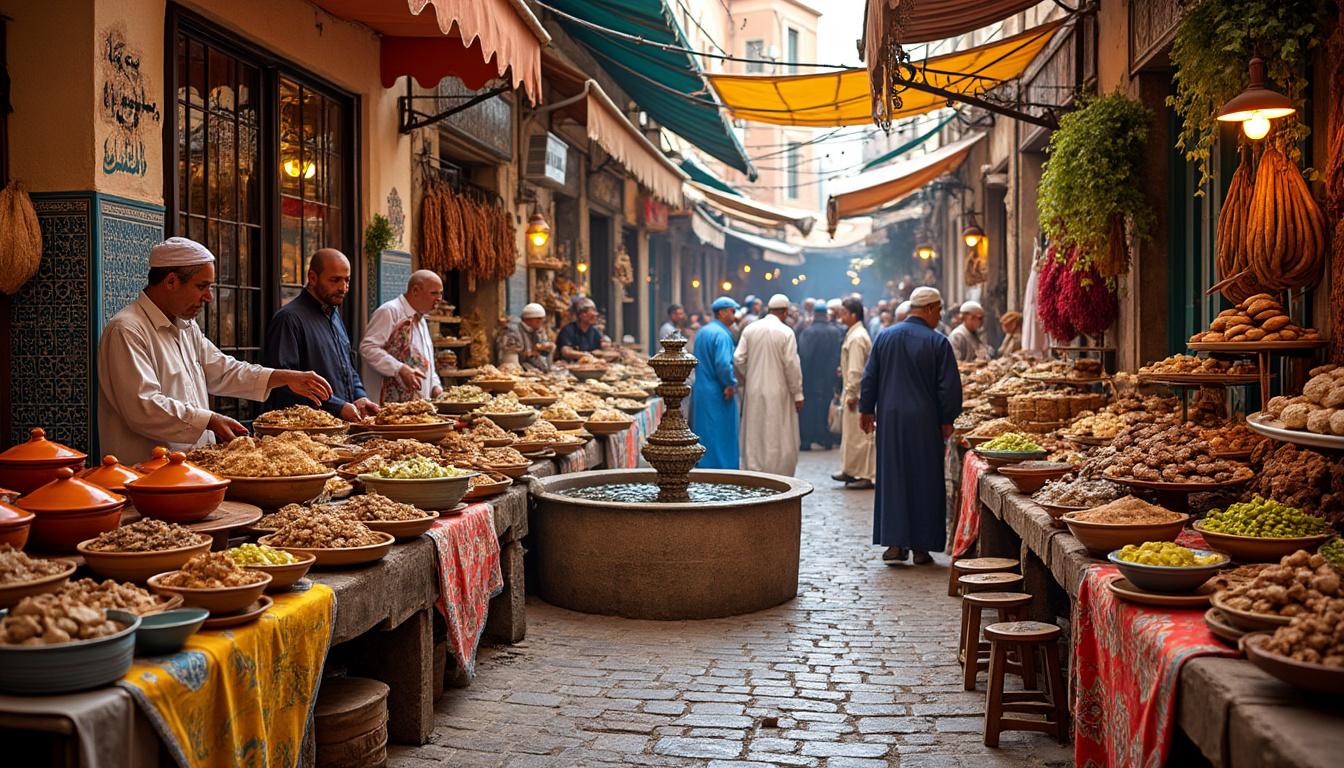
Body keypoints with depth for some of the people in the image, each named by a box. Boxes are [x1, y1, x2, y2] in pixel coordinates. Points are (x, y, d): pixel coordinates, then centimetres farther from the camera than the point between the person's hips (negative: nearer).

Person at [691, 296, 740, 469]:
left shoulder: (702, 332, 14)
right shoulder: (721, 334, -15)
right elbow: (723, 364, -26)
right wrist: (731, 384, -11)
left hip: (699, 389, 9)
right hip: (716, 395, -9)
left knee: (702, 434, 14)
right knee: (720, 437, -3)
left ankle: (701, 467, 19)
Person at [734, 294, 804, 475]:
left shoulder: (750, 329, 1)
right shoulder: (786, 332, -9)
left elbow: (738, 359, -1)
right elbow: (792, 364, -10)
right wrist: (797, 393, -4)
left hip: (753, 392, 4)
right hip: (778, 392, -4)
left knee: (753, 436, 11)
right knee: (779, 438, 4)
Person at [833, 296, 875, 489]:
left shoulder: (857, 337, -17)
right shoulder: (855, 334, 14)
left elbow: (856, 370, -21)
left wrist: (851, 394, -20)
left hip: (856, 393, -10)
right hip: (852, 391, 10)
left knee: (858, 434, -5)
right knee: (851, 433, 15)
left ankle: (866, 475, 1)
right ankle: (850, 471, 23)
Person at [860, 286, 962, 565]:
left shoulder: (885, 336, 4)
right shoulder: (938, 342, -8)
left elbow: (869, 378, 8)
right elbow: (949, 386, -8)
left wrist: (867, 410, 17)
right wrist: (947, 420, 3)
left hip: (890, 419, 3)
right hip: (925, 422, -3)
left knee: (892, 479, 8)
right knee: (924, 482, 6)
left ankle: (894, 544, 5)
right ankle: (921, 547, 9)